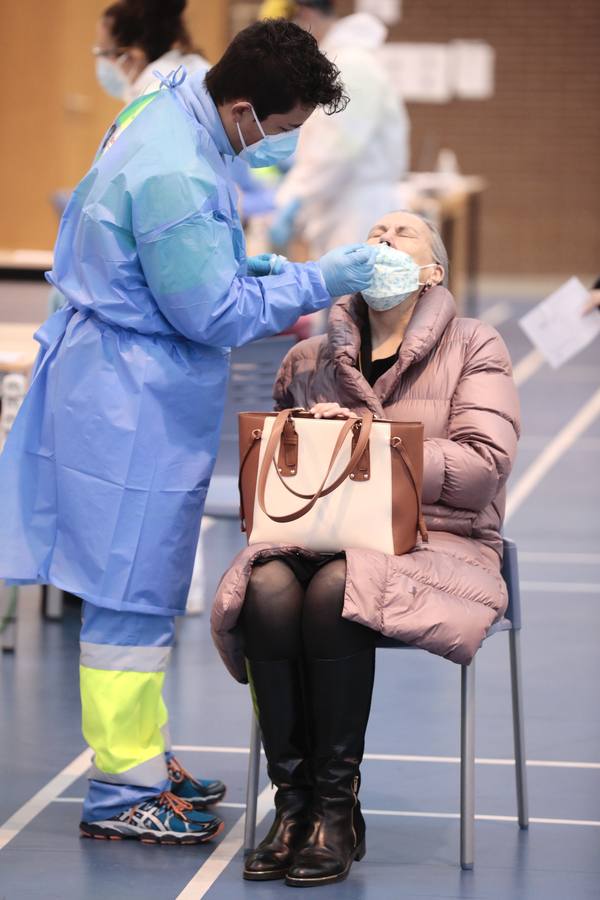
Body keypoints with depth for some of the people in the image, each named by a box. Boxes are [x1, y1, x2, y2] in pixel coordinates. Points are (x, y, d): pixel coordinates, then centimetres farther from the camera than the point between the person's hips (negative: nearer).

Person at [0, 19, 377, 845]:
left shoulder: (174, 113, 6)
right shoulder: (174, 175, -26)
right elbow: (214, 314, -21)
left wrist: (252, 276, 10)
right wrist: (316, 282, -17)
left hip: (135, 395, 11)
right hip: (133, 405, -11)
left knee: (142, 591, 18)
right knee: (131, 596, -2)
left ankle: (143, 762, 28)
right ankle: (123, 794, 6)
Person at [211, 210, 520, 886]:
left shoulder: (473, 349, 7)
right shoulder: (308, 362, 18)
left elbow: (484, 463, -6)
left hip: (434, 544, -3)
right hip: (320, 539, 3)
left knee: (334, 591, -35)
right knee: (267, 591, -32)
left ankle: (337, 811, -25)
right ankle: (293, 805, -24)